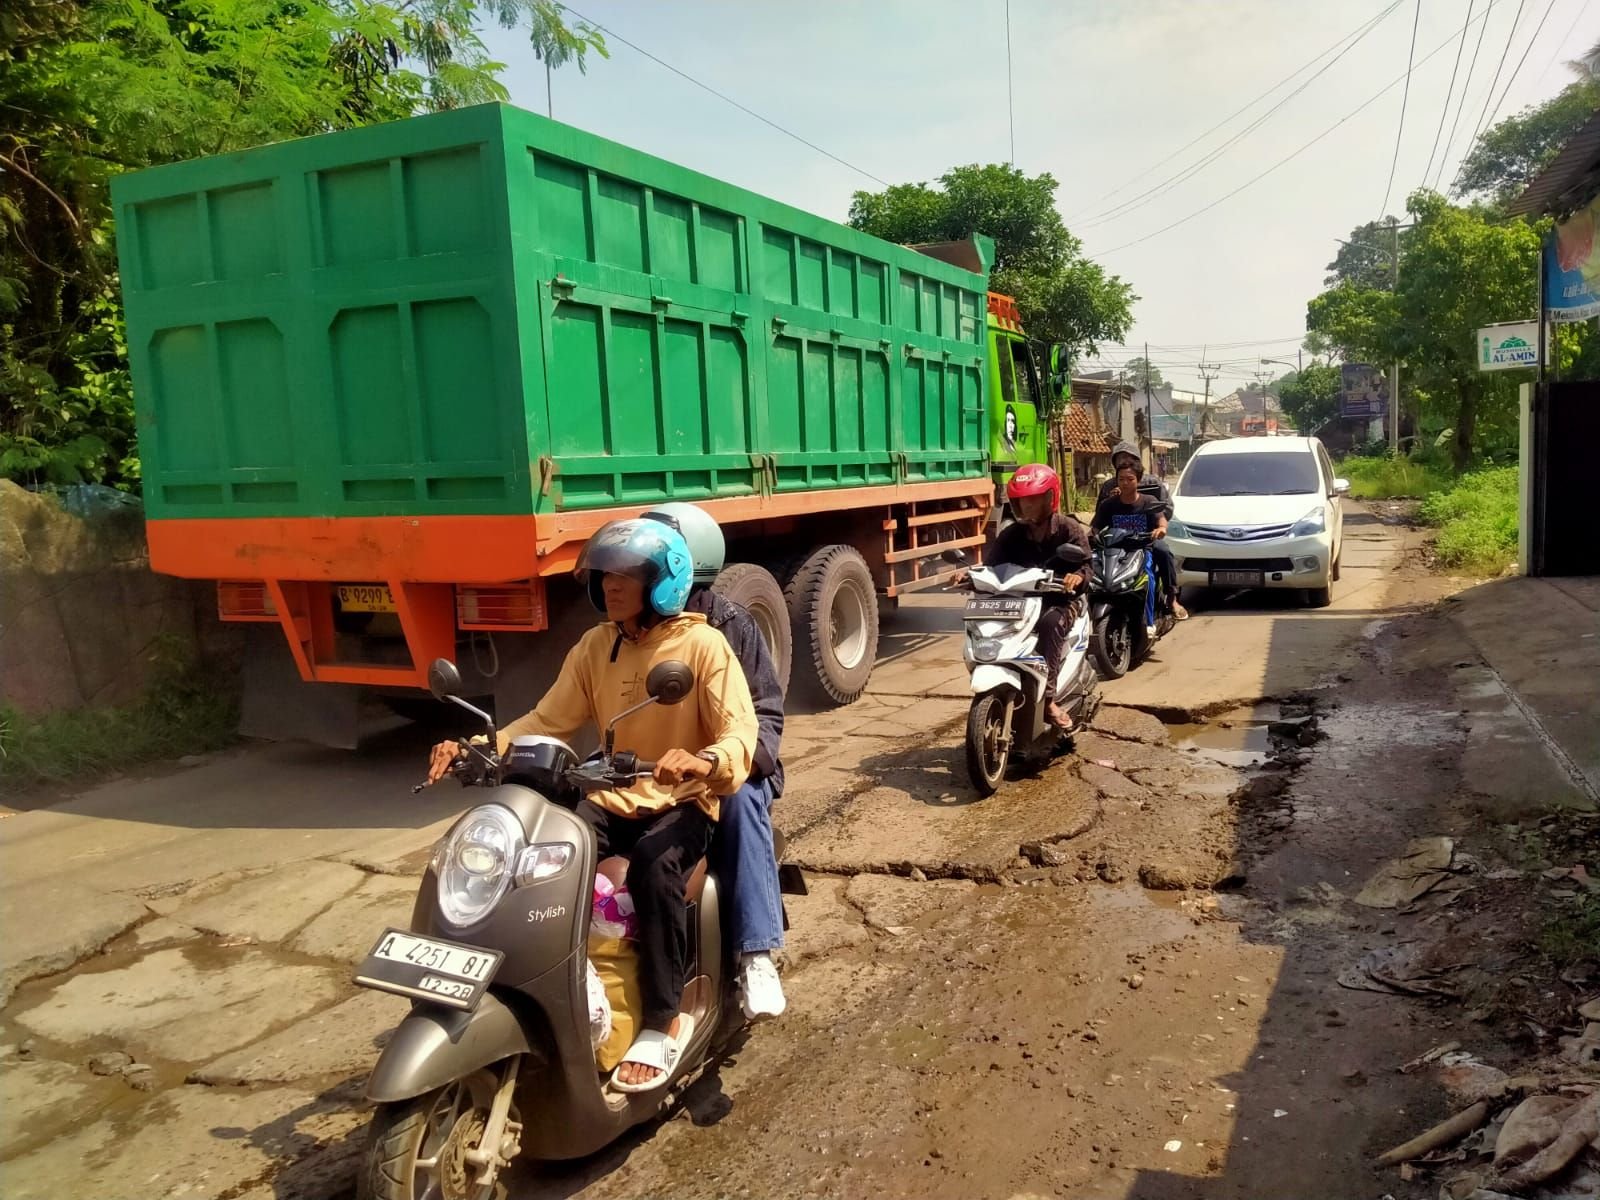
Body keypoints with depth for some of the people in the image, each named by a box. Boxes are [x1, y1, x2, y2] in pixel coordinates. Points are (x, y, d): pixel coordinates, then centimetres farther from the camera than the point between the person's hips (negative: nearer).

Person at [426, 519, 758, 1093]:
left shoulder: (703, 645, -10)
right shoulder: (594, 646, 6)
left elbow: (740, 734, -18)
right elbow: (548, 721, 5)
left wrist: (703, 761, -42)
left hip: (683, 803, -5)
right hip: (612, 800, 5)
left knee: (653, 867, -36)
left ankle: (664, 1020, -18)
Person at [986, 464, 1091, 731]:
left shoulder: (1069, 528, 0)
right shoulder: (1011, 534, 10)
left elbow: (1085, 565, -10)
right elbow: (993, 567, 2)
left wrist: (1076, 577, -35)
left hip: (1060, 600, -3)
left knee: (1050, 622, -39)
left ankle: (1048, 697, -38)